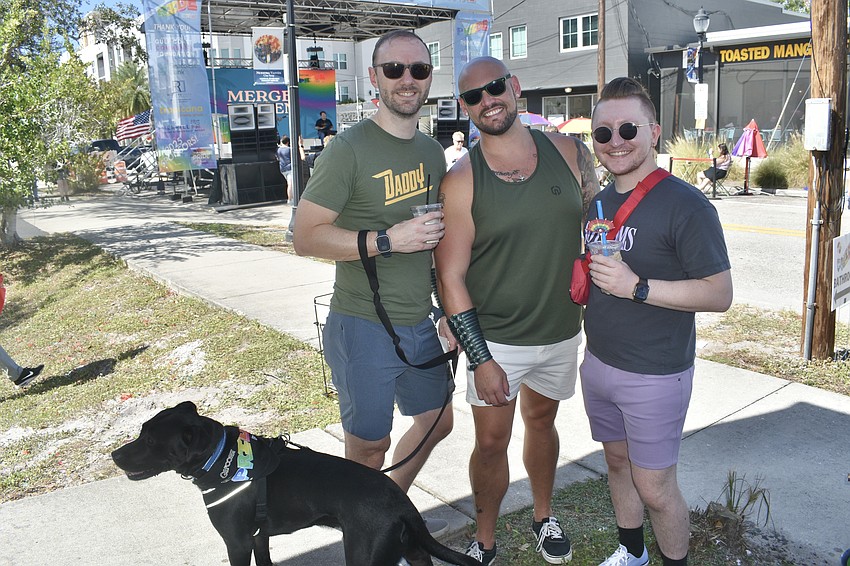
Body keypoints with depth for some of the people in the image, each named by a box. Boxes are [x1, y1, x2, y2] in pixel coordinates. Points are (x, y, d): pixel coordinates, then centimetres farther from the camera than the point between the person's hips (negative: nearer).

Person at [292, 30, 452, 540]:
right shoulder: (350, 149, -14)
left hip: (421, 323, 8)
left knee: (437, 422, 21)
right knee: (369, 443, 6)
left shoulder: (433, 152, 8)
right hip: (364, 326, -7)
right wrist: (387, 240, -25)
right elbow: (305, 236, -17)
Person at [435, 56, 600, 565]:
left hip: (562, 332, 3)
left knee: (542, 422, 22)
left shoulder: (569, 153, -4)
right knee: (491, 442, 7)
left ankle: (544, 516, 46)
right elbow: (451, 279, -13)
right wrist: (480, 359, -15)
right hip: (495, 341, -3)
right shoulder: (461, 182, -13)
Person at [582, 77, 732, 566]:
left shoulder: (686, 205, -16)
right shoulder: (599, 202, 8)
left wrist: (636, 287, -26)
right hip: (599, 362, 7)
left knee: (654, 487, 3)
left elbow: (720, 294, -19)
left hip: (655, 375, -7)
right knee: (617, 461, 21)